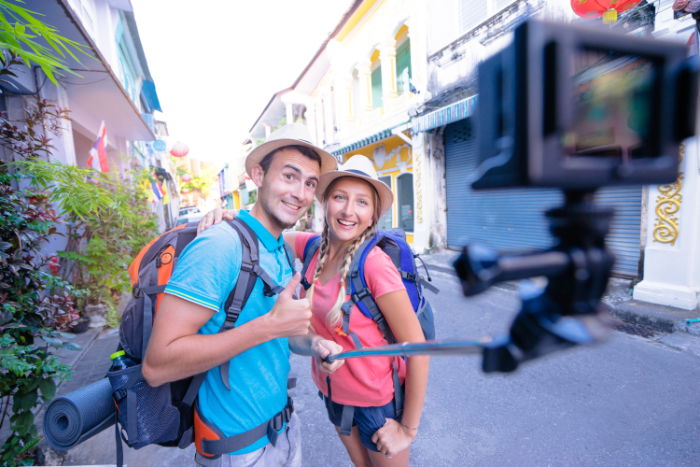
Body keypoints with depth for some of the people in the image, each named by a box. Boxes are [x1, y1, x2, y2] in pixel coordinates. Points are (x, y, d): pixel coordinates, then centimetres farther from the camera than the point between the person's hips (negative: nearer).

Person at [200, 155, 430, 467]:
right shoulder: (313, 247, -11)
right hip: (332, 391, 5)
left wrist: (408, 428, -12)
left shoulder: (375, 264, -27)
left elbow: (417, 348, -21)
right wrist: (229, 216, -18)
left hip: (377, 402, -5)